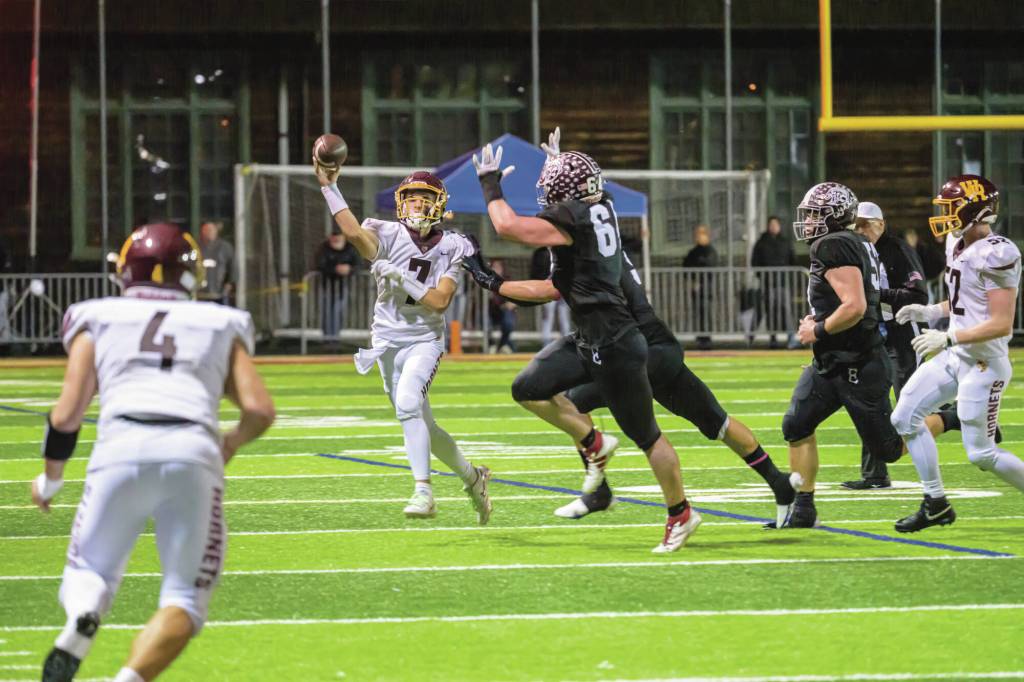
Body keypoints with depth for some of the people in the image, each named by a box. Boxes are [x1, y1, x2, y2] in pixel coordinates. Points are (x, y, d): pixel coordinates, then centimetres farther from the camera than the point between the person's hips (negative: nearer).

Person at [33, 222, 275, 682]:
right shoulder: (221, 326, 24)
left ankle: (82, 618, -19)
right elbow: (259, 410, 12)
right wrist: (233, 443, 33)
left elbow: (67, 414, 13)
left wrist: (50, 478, 30)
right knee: (184, 601, 9)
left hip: (120, 452, 0)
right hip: (194, 454, 0)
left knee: (88, 572, 17)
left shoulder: (97, 320, 22)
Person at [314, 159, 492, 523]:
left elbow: (440, 301, -14)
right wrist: (329, 187, -36)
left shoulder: (449, 248, -4)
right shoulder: (389, 236, -6)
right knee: (423, 427, 10)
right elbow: (354, 233, -29)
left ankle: (423, 491, -26)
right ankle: (472, 477, 33)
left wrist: (402, 278, -23)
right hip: (388, 341, 3)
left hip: (425, 340, -3)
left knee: (407, 403, -29)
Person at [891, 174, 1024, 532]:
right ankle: (936, 505, 18)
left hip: (983, 363, -10)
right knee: (905, 418, 10)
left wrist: (949, 337, -24)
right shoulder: (958, 244, 7)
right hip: (955, 356, 10)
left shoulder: (995, 255, -21)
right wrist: (931, 312, 8)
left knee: (981, 454, -6)